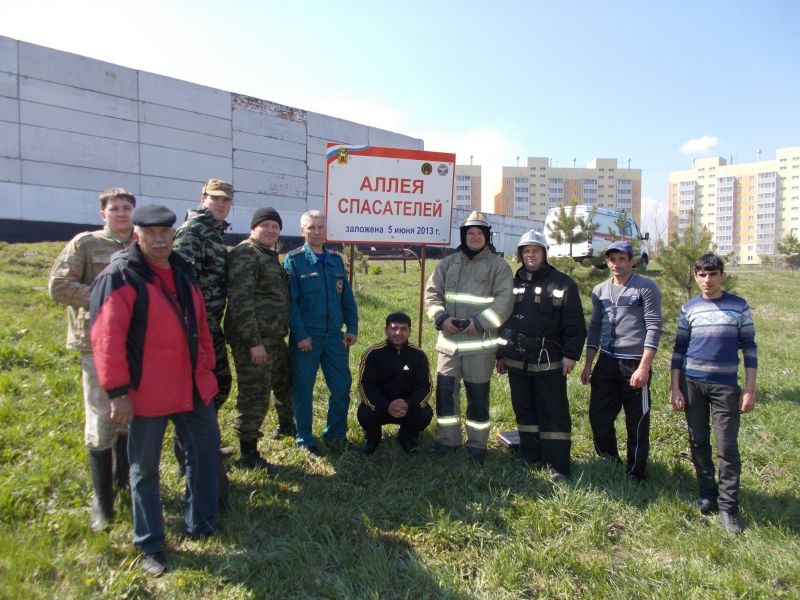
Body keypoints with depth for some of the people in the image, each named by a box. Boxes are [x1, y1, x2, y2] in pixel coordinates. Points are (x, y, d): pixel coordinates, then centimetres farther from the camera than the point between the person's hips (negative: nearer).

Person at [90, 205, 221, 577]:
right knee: (145, 469, 9)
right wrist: (118, 391, -20)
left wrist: (207, 367, 16)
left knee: (205, 451, 16)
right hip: (147, 393, -7)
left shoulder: (183, 272, 10)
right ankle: (149, 546, 26)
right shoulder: (120, 277, -13)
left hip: (193, 386, 7)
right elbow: (106, 338, -18)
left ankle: (200, 523, 35)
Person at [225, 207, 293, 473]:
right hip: (254, 340, -10)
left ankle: (286, 424, 47)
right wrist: (254, 341, -24)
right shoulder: (245, 254, -12)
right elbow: (240, 301, -21)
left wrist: (282, 331, 23)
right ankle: (248, 454, 8)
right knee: (255, 395, -4)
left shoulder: (270, 255, 17)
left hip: (275, 338, 10)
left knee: (286, 382, 25)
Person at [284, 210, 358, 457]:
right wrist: (300, 335, -15)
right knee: (303, 390, 7)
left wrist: (352, 327, 5)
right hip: (305, 337, -4)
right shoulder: (293, 260, -5)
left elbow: (347, 296, 12)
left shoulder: (336, 259, 10)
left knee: (342, 386, 8)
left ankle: (336, 434, 27)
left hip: (335, 336, 4)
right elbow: (290, 302, -10)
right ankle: (305, 440, 22)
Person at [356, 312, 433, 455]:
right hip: (379, 404, -1)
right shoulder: (373, 353, -15)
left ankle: (407, 437, 10)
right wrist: (386, 406, -31)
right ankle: (372, 438, 8)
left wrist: (408, 405, -29)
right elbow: (365, 386, -16)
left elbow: (425, 387, -8)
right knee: (365, 414, -30)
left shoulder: (418, 355, -9)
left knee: (425, 414, -25)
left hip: (409, 405, 2)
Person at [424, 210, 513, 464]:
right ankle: (447, 438, 25)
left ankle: (477, 443, 22)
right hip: (449, 340, 4)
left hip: (480, 342, -3)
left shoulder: (498, 266, -2)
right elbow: (432, 293, 8)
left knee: (478, 395, 5)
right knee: (445, 389, 8)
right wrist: (441, 318, -8)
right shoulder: (448, 263, 10)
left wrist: (479, 323, -17)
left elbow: (504, 302, -9)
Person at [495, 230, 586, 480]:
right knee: (524, 409, 14)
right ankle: (528, 452, 28)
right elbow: (502, 319, 15)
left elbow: (575, 325, -4)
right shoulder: (513, 283, 11)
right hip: (516, 361, 5)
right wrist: (500, 354, 14)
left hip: (549, 361, -4)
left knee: (554, 413, 0)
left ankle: (558, 465, 6)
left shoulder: (562, 283, -3)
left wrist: (571, 355, -11)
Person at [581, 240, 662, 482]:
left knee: (637, 425, 4)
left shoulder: (646, 287, -4)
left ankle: (635, 476, 18)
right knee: (598, 417, 10)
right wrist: (588, 365, 12)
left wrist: (644, 367, -16)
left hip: (634, 364, -5)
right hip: (606, 363, 5)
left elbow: (654, 328, -9)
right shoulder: (600, 290, 12)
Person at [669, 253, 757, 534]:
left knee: (727, 446, -3)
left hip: (726, 386, -2)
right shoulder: (689, 308, 5)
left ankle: (728, 508, 5)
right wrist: (675, 388, 2)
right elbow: (679, 349, 8)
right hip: (692, 384, 2)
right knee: (699, 443, 9)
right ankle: (707, 495, 23)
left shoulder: (739, 306, 2)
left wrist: (750, 389, -2)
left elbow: (749, 348, 3)